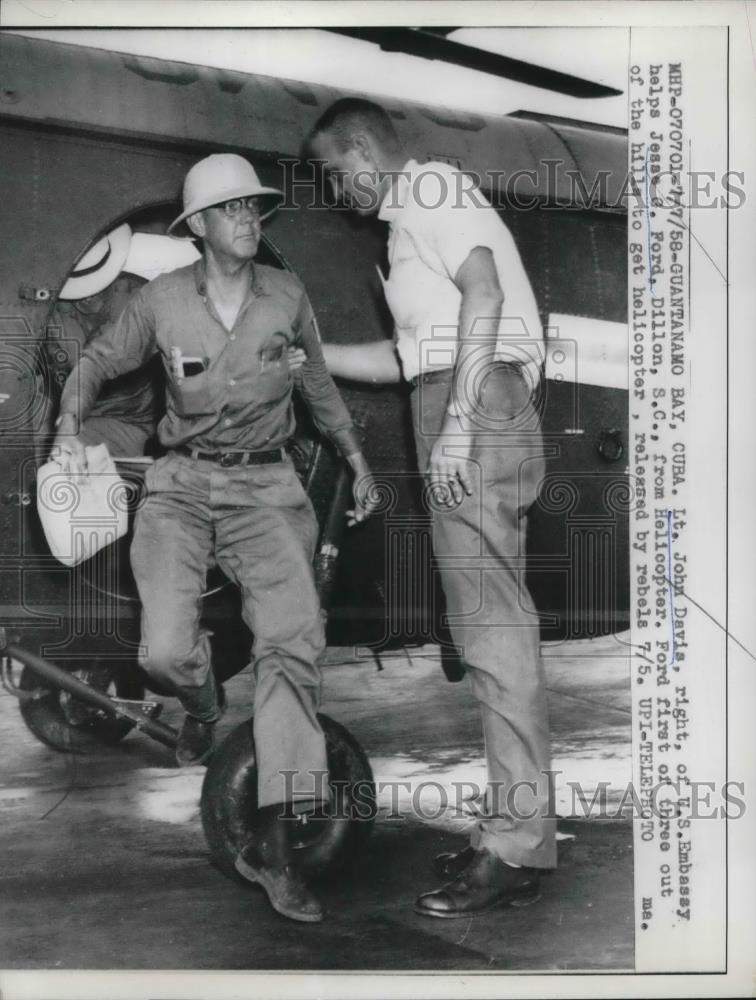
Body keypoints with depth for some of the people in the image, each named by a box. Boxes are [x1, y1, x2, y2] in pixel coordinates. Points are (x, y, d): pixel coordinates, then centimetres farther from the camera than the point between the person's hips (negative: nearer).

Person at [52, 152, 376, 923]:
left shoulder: (287, 296, 5)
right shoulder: (161, 301, 1)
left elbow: (317, 383, 20)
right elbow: (97, 362, 14)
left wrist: (356, 458, 22)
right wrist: (69, 428, -2)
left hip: (266, 486, 1)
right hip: (182, 483, 0)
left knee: (295, 636, -21)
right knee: (165, 651, -17)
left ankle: (270, 843, -16)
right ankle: (202, 706, 26)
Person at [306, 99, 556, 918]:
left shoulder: (430, 185, 1)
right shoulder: (416, 216, 30)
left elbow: (483, 291, -16)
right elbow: (410, 357, 28)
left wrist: (457, 420, -23)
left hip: (476, 400, -10)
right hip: (463, 411, 10)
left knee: (492, 624, -12)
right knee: (490, 620, 8)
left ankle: (515, 848, -9)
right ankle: (516, 830, 13)